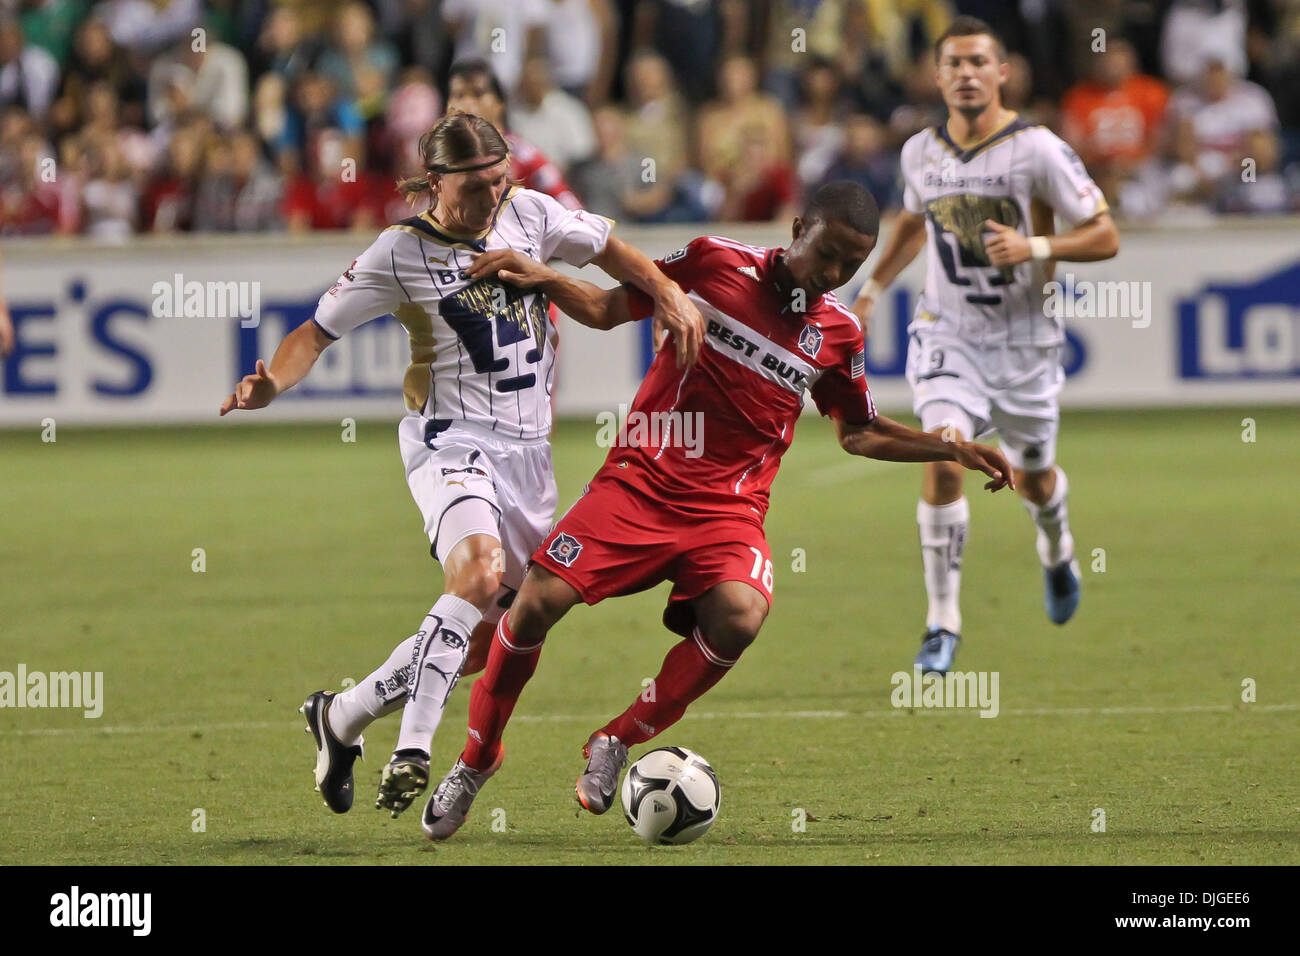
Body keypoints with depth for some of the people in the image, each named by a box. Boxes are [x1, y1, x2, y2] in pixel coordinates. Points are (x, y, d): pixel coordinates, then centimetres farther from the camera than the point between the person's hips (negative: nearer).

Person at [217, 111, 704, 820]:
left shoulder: (528, 214, 3)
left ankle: (343, 716, 21)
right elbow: (319, 331, -5)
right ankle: (413, 751, -33)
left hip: (528, 447, 6)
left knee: (493, 635, 5)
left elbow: (606, 249, 18)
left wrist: (668, 294, 1)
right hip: (450, 440, -6)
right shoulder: (402, 252, -7)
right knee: (479, 569, -33)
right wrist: (271, 384, -24)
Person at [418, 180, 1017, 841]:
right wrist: (541, 278, -8)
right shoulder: (714, 263, -1)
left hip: (728, 511, 1)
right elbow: (608, 308, 9)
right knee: (538, 602, -16)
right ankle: (476, 759, 7)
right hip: (639, 482, -1)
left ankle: (616, 743, -10)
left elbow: (859, 433, 23)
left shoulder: (838, 334, 7)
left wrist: (953, 450, 15)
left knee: (740, 617, -30)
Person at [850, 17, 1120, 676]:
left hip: (1025, 342, -1)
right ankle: (943, 623, -13)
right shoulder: (920, 152, 0)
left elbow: (1105, 237, -11)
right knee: (942, 460, -20)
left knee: (1033, 478, 14)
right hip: (947, 336, 1)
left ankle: (1057, 552, 53)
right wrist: (872, 289, 19)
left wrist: (1035, 247, -25)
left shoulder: (1037, 150, -13)